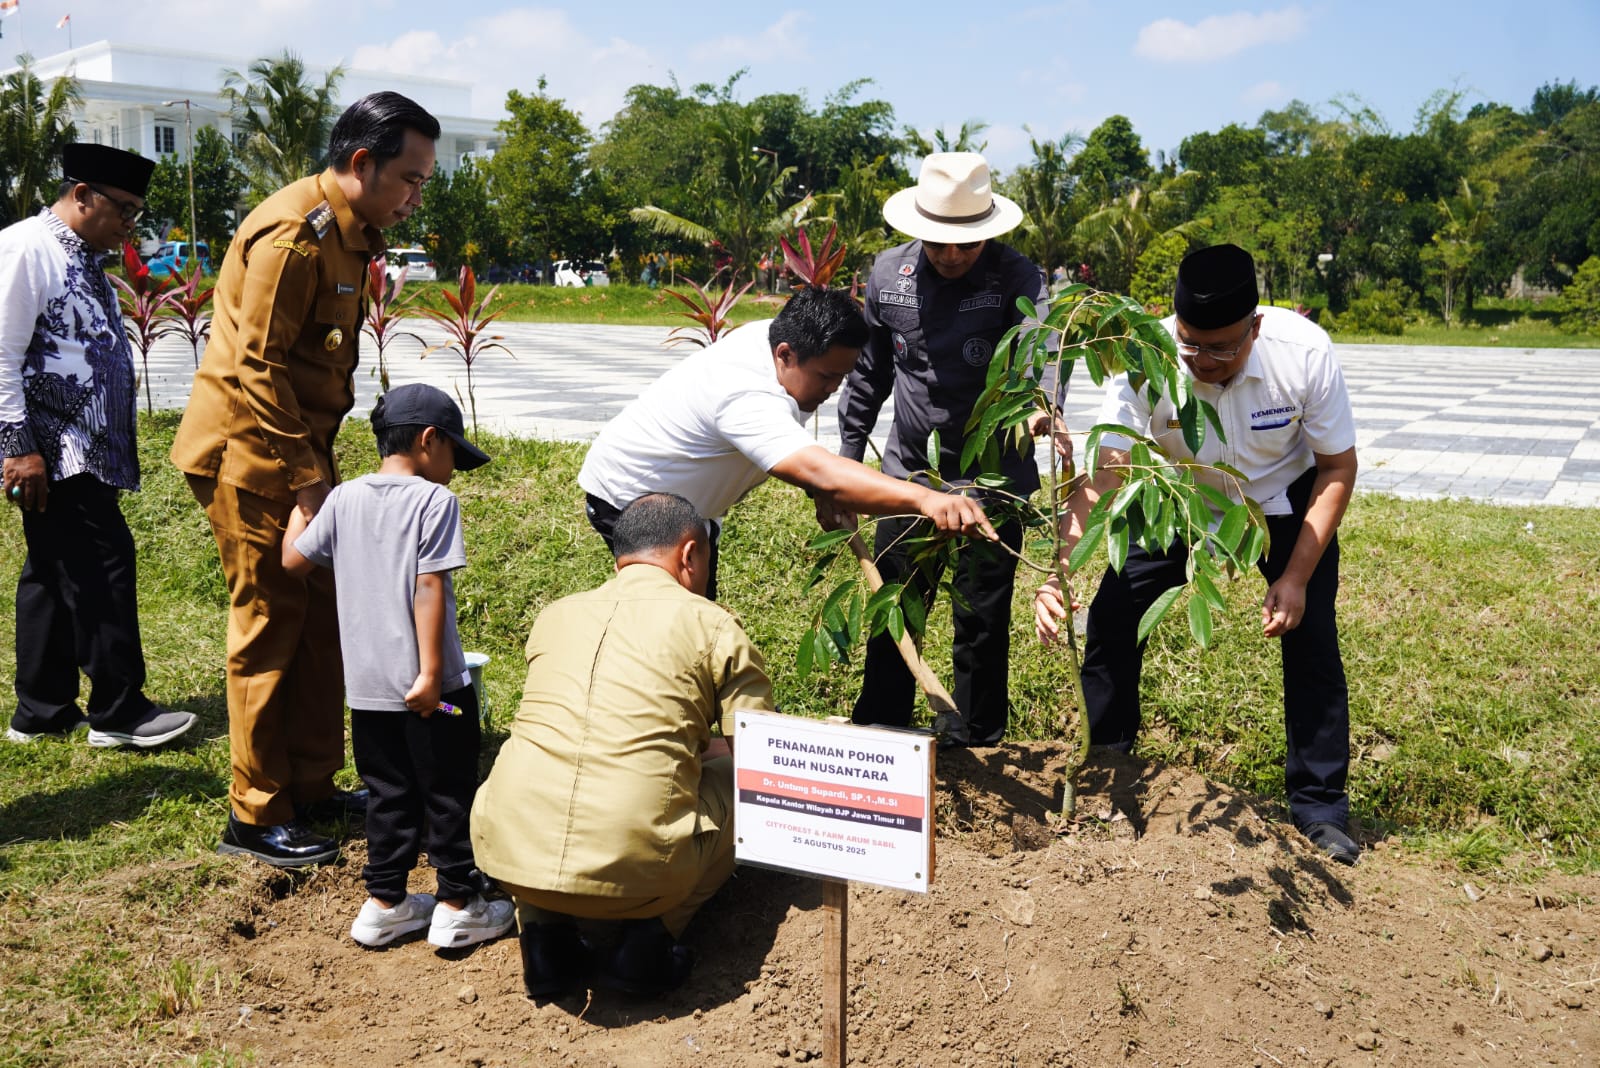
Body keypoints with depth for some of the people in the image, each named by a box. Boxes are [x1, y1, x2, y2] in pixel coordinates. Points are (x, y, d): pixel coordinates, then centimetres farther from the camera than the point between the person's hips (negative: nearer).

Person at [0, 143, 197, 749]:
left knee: (54, 573, 13)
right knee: (104, 563, -8)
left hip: (86, 450, 9)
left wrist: (110, 445, 19)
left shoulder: (85, 258, 16)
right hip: (53, 451, -9)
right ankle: (118, 711, 1)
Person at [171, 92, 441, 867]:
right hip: (251, 454, -9)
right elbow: (255, 367, -22)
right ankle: (256, 816, 9)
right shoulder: (293, 233, -19)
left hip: (299, 446, 10)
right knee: (268, 627, -3)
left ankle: (312, 787, 24)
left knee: (321, 620, 12)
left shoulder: (349, 231, 13)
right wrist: (305, 478, -21)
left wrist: (316, 462, 13)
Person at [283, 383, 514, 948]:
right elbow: (429, 588, -17)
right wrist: (431, 673, -18)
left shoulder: (344, 499, 5)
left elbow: (293, 561, 13)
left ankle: (384, 903, 23)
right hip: (427, 686, -5)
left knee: (388, 794, 17)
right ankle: (457, 906, 14)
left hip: (366, 685, 6)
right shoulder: (435, 500, -11)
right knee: (448, 794, 7)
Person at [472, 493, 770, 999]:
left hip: (510, 857, 4)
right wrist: (706, 750, 32)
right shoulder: (713, 624, 5)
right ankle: (650, 936, 10)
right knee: (741, 784, 22)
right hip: (637, 874, -3)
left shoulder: (555, 615, 18)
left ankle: (542, 930, 17)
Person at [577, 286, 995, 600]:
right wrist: (924, 499, -67)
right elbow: (821, 473, -55)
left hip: (682, 502, 10)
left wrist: (822, 493, -10)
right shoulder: (749, 397, -40)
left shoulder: (772, 334, -9)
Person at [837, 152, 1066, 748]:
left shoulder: (1016, 278, -14)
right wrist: (848, 453, 15)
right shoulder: (889, 274, -1)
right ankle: (875, 734, 28)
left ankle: (973, 745, 23)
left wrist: (1043, 407, -55)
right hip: (909, 474, 4)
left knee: (982, 622, 5)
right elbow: (870, 371, 12)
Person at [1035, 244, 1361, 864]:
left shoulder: (1304, 353, -31)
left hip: (1285, 498, -1)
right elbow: (1099, 479, -35)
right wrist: (1057, 571, -50)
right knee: (1111, 618, -8)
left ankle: (1320, 808, 8)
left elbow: (1337, 467, -17)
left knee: (1310, 639, -10)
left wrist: (1296, 578, -21)